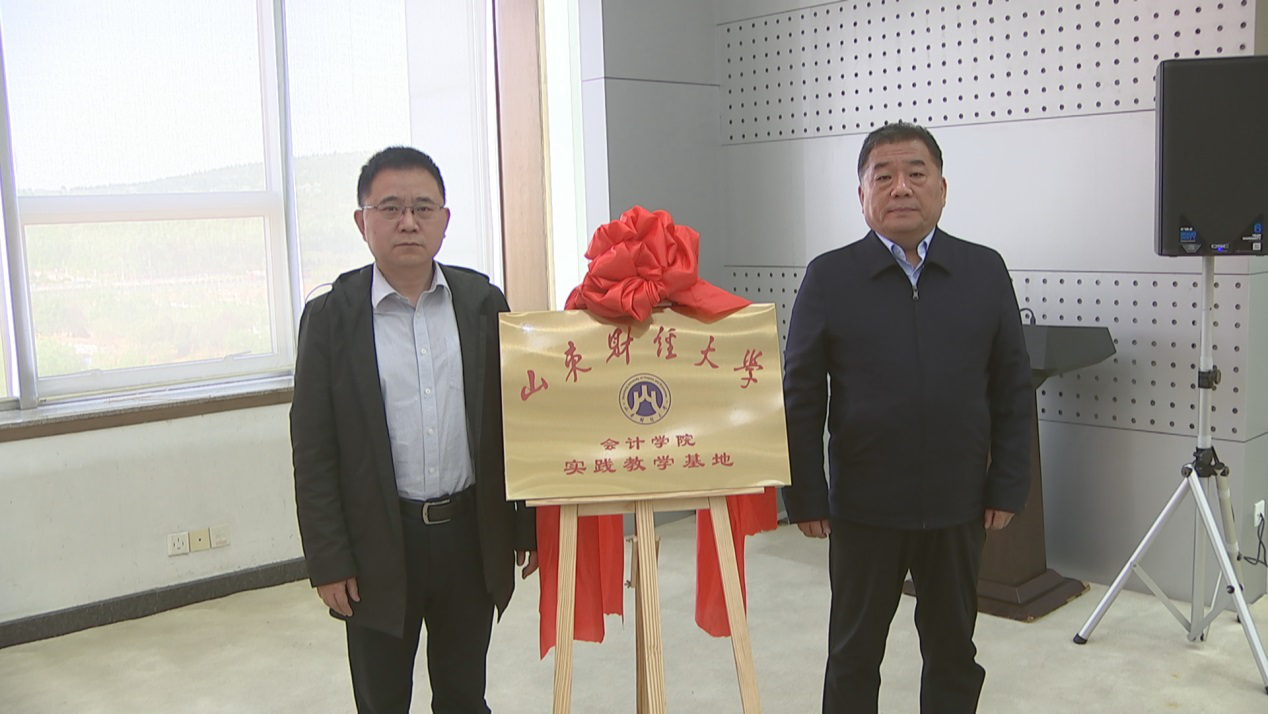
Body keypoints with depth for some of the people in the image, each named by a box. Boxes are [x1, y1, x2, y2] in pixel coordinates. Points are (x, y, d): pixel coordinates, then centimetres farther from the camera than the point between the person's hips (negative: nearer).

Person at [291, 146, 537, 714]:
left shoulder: (484, 304, 0)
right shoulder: (331, 318, -5)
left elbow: (515, 420, 5)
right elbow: (313, 452, -4)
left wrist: (527, 525, 5)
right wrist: (328, 561, -6)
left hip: (472, 535, 2)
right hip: (379, 544, -1)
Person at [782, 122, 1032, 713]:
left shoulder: (986, 271, 2)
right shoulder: (828, 277, -4)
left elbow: (1012, 390, 4)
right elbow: (800, 398, -3)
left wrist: (1008, 486, 0)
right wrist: (805, 497, -5)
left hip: (959, 503, 2)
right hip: (863, 505, -1)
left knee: (953, 649, 16)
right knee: (854, 650, 13)